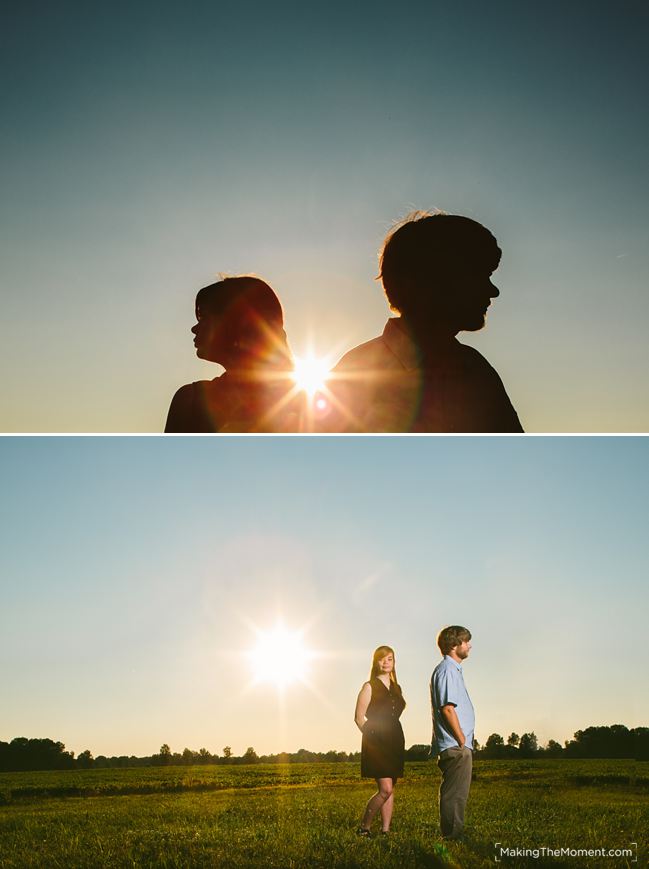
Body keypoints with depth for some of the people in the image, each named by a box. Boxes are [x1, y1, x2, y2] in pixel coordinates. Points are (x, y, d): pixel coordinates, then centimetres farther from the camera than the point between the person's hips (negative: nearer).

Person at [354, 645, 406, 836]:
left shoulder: (396, 688, 15)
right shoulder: (370, 687, -2)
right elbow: (359, 717, -6)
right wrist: (372, 735, -8)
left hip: (395, 742, 6)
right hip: (376, 743, -6)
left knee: (390, 790, 7)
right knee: (385, 789, -13)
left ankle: (385, 830, 12)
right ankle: (364, 828, -1)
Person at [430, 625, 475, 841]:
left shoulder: (453, 670, 20)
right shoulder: (447, 670, -13)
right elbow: (447, 708, -21)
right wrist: (462, 740, -16)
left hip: (458, 746, 10)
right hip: (455, 746, -10)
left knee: (455, 795, 14)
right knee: (455, 796, -7)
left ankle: (453, 837, 20)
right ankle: (453, 838, -4)